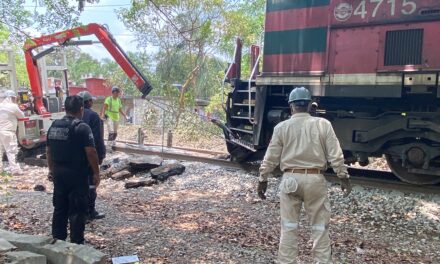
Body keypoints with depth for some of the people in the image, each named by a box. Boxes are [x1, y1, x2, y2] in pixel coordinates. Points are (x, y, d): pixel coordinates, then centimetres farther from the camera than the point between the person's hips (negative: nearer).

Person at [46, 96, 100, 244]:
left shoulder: (54, 126, 7)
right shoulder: (82, 127, -15)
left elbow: (49, 150, 14)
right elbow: (91, 152, -19)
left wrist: (52, 169, 24)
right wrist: (96, 173, -10)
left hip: (58, 173, 7)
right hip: (77, 174, -7)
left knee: (60, 208, 17)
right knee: (77, 211, 2)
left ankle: (58, 240, 28)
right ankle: (76, 243, 10)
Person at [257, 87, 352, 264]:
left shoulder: (281, 127, -1)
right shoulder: (323, 124, -1)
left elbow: (271, 158, 1)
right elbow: (335, 155, -2)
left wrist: (262, 180, 10)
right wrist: (344, 178, 7)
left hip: (290, 179, 0)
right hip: (315, 179, 0)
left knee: (289, 226, 9)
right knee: (320, 227, 11)